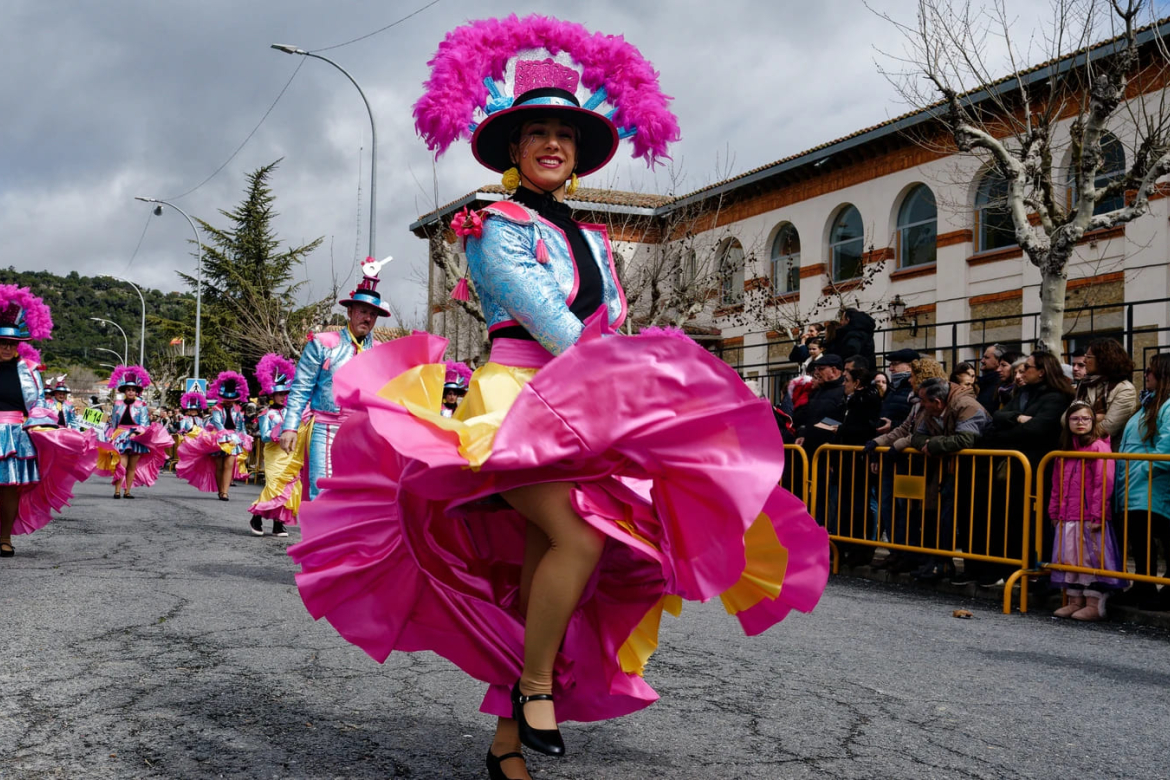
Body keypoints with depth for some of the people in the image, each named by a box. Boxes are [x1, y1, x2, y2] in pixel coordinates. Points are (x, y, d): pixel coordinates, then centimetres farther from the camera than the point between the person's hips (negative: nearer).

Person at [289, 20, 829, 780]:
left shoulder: (593, 241, 22)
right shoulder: (496, 227, 3)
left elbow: (615, 333, 14)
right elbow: (546, 320, -10)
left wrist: (630, 393, -3)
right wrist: (602, 382, -12)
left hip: (585, 415, 6)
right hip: (515, 399, -6)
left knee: (540, 575, 1)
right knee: (579, 539, -28)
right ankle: (534, 687, -9)